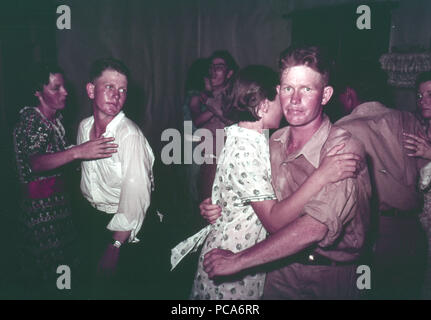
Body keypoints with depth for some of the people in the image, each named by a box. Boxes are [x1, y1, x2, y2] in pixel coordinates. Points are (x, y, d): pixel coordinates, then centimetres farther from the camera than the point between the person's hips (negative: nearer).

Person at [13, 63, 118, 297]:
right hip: (39, 202, -8)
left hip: (59, 195, 8)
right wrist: (77, 152, -48)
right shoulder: (29, 120, -18)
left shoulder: (56, 117, 7)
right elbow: (35, 163, -36)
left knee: (65, 251, 16)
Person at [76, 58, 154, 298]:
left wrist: (116, 245, -25)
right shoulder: (84, 126, -2)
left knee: (112, 284, 10)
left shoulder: (130, 135, -27)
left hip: (123, 226, -7)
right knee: (97, 280, 24)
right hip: (94, 218, 7)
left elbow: (136, 198, -29)